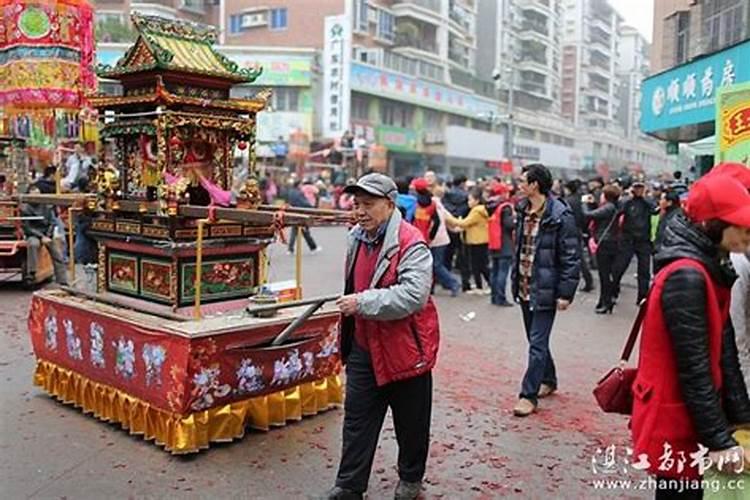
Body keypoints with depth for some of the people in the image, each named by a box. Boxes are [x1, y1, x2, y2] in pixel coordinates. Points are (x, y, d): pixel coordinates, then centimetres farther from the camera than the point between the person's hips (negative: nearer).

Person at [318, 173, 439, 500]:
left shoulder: (411, 244, -20)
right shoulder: (357, 238, 6)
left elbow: (413, 296, -31)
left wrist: (362, 302, -30)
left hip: (405, 345, -6)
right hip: (365, 345, 7)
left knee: (410, 422, 13)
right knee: (357, 419, 12)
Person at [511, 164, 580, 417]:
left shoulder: (560, 216, -16)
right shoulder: (523, 211, 7)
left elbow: (571, 257, -14)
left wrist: (566, 293, -16)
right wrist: (515, 278, 14)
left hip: (545, 289, -8)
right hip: (524, 288, 8)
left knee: (537, 344, -3)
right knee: (535, 339, 18)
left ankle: (529, 395, 6)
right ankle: (548, 380, 37)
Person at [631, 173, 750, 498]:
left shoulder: (710, 270, 6)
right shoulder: (685, 277, -23)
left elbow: (724, 351, 4)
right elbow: (693, 368, -23)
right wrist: (720, 441, -20)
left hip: (688, 415, 9)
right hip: (672, 422, -9)